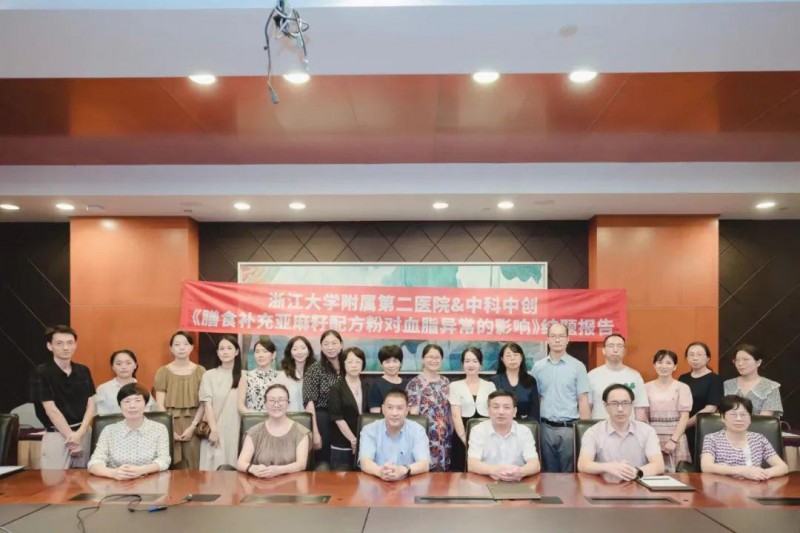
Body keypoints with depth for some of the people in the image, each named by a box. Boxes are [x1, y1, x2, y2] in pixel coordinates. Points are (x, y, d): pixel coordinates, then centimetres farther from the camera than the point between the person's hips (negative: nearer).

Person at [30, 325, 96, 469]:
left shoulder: (83, 371, 6)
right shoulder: (41, 372, -7)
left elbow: (91, 405, 5)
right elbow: (51, 409, -10)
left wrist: (80, 433, -9)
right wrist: (71, 436, -11)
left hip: (84, 432, 4)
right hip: (56, 435, -4)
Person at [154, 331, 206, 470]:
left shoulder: (200, 371, 6)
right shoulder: (163, 372, 5)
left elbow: (203, 403, 2)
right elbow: (160, 405, 0)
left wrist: (192, 426, -9)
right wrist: (170, 429, -10)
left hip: (192, 424, 0)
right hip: (170, 424, 0)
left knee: (192, 467, -1)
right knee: (172, 468, -3)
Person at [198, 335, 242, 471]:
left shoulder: (242, 376, 7)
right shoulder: (209, 375, 2)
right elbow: (207, 404, -3)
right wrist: (214, 429, -11)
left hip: (235, 429, 1)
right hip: (215, 428, -1)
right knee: (215, 466, -2)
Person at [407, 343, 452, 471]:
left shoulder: (446, 382, 11)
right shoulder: (415, 384, -6)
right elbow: (413, 414, -7)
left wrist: (452, 433, 12)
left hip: (445, 436, 5)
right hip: (427, 436, -5)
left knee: (442, 470, 7)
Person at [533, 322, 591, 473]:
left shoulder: (578, 366, -1)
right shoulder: (538, 366, 5)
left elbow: (583, 401, -3)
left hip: (569, 427, -2)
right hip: (546, 427, 2)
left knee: (568, 473, 6)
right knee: (548, 472, 12)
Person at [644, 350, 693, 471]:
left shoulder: (682, 387, 2)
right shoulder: (647, 387, 7)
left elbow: (684, 416, -3)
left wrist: (673, 440, -11)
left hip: (675, 437, -1)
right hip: (652, 438, 1)